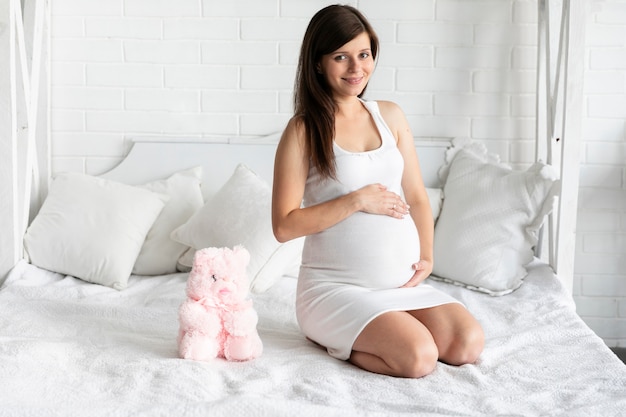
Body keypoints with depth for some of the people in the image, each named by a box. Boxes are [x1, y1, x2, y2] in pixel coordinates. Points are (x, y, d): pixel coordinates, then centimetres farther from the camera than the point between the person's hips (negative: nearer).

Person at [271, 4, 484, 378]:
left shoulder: (390, 116, 10)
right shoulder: (304, 130, -5)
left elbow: (417, 197, 14)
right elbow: (284, 225, -10)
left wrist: (426, 257, -1)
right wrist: (357, 200, -15)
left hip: (402, 284, 5)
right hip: (336, 288, -5)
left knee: (468, 344, -15)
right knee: (419, 357, -24)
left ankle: (366, 333, 7)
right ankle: (336, 339, 3)